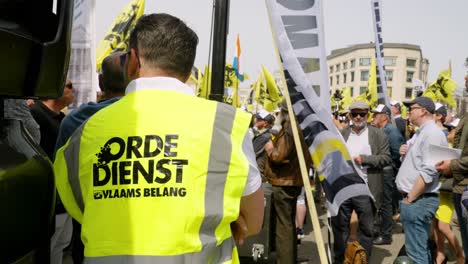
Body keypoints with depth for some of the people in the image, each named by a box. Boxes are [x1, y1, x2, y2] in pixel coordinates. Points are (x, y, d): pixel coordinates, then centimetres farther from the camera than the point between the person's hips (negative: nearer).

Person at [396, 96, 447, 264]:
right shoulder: (421, 132, 17)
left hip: (418, 200, -10)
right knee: (421, 247, 20)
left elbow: (428, 172, -23)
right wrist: (405, 153, 5)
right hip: (415, 198, 10)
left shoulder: (432, 133, -15)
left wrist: (410, 198, -18)